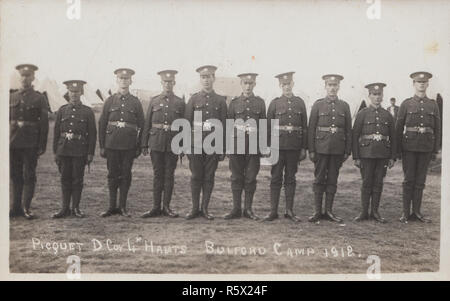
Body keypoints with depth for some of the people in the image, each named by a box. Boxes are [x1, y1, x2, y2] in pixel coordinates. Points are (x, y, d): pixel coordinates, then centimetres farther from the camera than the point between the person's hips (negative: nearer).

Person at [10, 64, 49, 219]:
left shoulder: (39, 98, 1)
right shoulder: (11, 97, 10)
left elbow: (44, 123, -2)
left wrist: (42, 146, -7)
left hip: (31, 144, -3)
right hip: (13, 142, 3)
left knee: (29, 175, 0)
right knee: (15, 175, 9)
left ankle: (26, 207, 5)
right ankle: (16, 206, 17)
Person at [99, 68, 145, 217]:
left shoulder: (135, 102, 6)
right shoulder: (110, 101, 6)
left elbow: (141, 125, 6)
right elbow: (102, 124, 6)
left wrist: (139, 147, 1)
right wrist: (101, 146, 2)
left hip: (129, 145, 0)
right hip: (112, 144, 1)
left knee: (126, 175, 3)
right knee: (112, 175, 5)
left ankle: (123, 207, 13)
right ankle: (112, 206, 14)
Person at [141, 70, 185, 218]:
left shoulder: (180, 103, 6)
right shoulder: (154, 101, 8)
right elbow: (147, 124, 8)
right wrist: (144, 144, 3)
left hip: (173, 143, -1)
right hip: (156, 143, 1)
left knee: (169, 175, 4)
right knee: (157, 175, 5)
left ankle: (166, 207, 13)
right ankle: (156, 207, 10)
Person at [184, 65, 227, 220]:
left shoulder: (221, 100, 6)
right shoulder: (193, 99, 7)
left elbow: (224, 126, 5)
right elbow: (187, 124, 5)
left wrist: (223, 149, -1)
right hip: (196, 143, 0)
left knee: (209, 177, 4)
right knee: (196, 176, 3)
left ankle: (205, 208, 13)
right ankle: (195, 208, 12)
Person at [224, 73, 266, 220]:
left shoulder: (260, 102, 8)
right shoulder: (234, 102, 7)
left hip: (254, 146, 0)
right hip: (237, 144, 0)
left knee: (251, 178, 3)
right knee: (236, 178, 3)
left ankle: (248, 209, 12)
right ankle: (236, 209, 10)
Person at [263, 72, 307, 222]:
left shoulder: (300, 102, 8)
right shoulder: (274, 103, 4)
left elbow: (305, 126, 7)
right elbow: (268, 127, 2)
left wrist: (304, 148, 2)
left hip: (294, 146, 1)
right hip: (278, 146, -1)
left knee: (290, 178, 7)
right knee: (276, 178, 1)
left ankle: (289, 211, 13)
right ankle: (273, 211, 7)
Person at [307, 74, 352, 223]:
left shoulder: (344, 106, 8)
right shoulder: (318, 105, 3)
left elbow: (348, 130, 9)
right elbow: (311, 128, 1)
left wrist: (347, 151, 3)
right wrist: (311, 150, -5)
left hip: (338, 149, 2)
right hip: (321, 148, -2)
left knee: (332, 180, 7)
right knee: (319, 179, 2)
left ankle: (329, 211, 14)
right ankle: (317, 211, 9)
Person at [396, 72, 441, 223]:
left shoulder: (433, 105, 8)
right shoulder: (406, 104, 2)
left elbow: (437, 129, 9)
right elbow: (398, 128, 2)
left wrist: (435, 150, 4)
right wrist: (398, 149, -3)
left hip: (426, 148, 2)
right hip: (409, 147, -2)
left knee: (420, 180, 6)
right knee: (409, 179, 0)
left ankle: (416, 212, 13)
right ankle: (406, 212, 7)